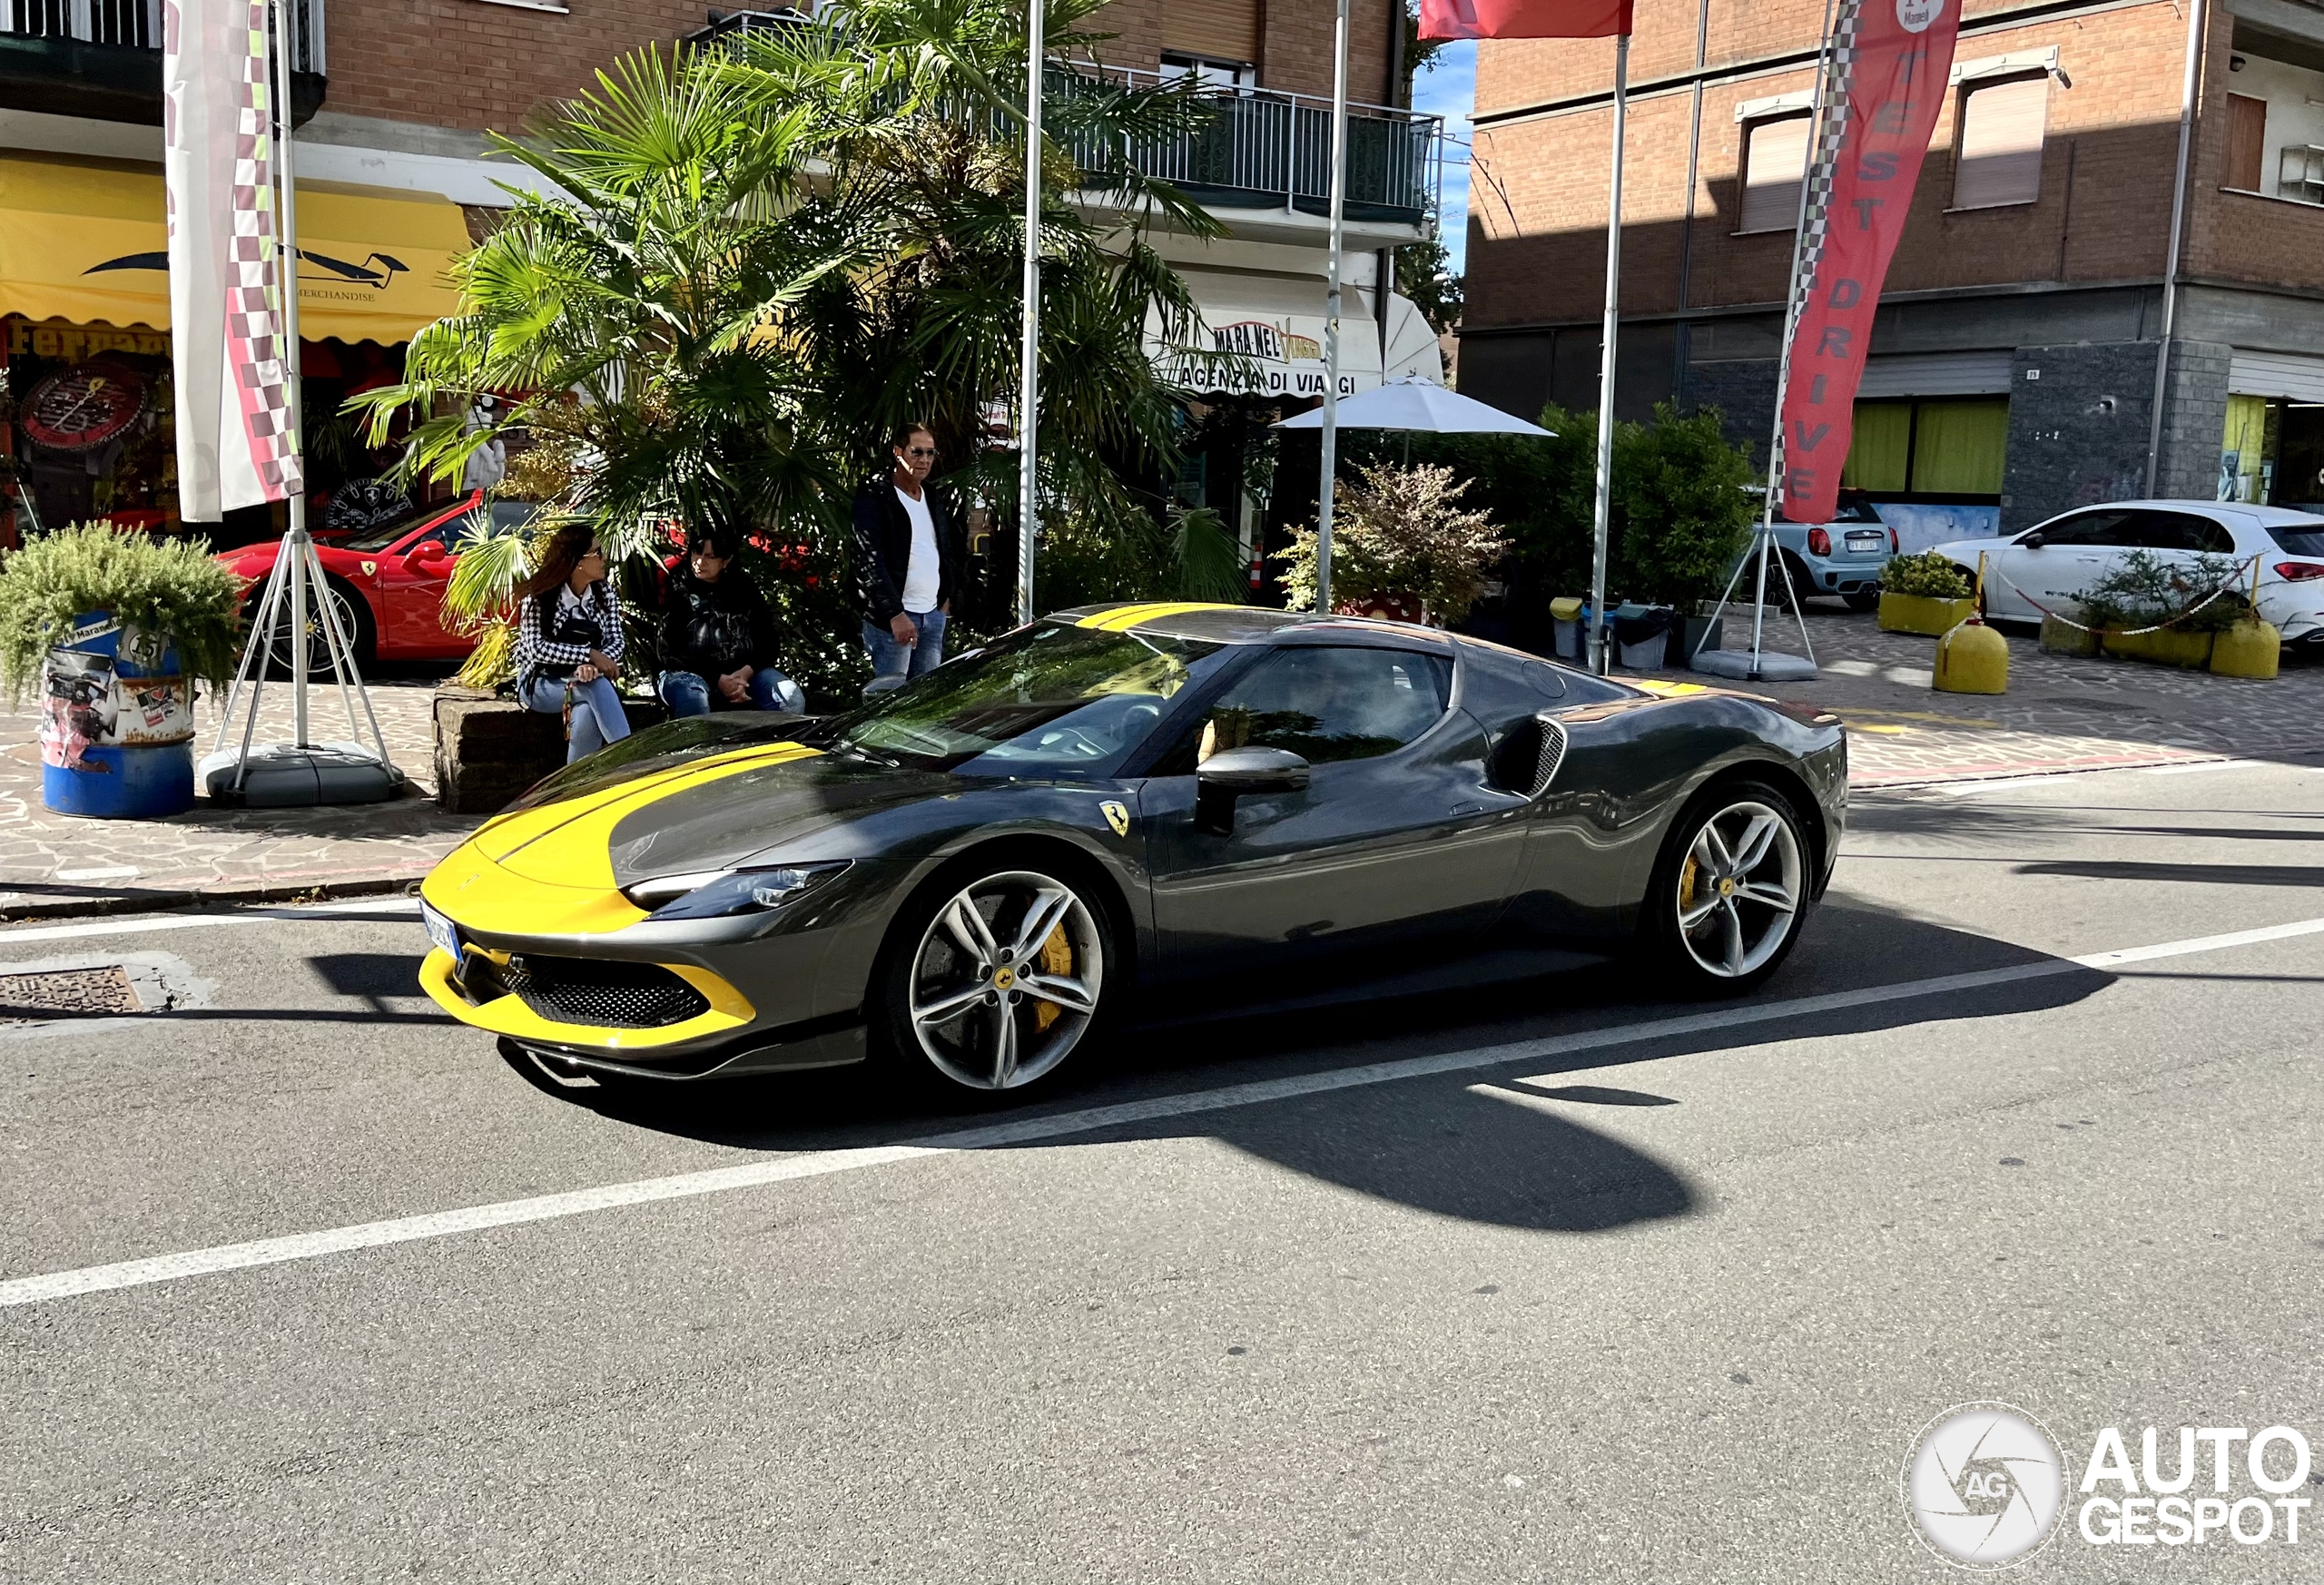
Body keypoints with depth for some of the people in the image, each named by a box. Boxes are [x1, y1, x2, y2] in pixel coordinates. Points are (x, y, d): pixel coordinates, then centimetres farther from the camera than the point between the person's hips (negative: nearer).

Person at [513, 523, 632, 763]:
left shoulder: (604, 594, 2)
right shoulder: (539, 597, -10)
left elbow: (615, 642, -4)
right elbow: (537, 648, -19)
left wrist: (593, 666, -26)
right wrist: (589, 655, -28)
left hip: (584, 680, 3)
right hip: (540, 683, -3)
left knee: (587, 712, -35)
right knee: (595, 687, -35)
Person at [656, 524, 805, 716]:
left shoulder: (743, 586, 9)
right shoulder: (677, 590, -1)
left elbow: (767, 641, 9)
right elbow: (671, 653, -7)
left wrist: (746, 672, -13)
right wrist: (718, 680, -18)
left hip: (743, 672, 3)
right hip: (689, 673, -3)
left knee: (791, 698, -22)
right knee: (693, 699, -39)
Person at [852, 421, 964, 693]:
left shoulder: (936, 499, 16)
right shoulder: (874, 498, -7)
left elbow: (952, 550, 26)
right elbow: (870, 561, -16)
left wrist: (947, 596, 15)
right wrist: (895, 614, -22)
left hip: (934, 615, 7)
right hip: (891, 617, -7)